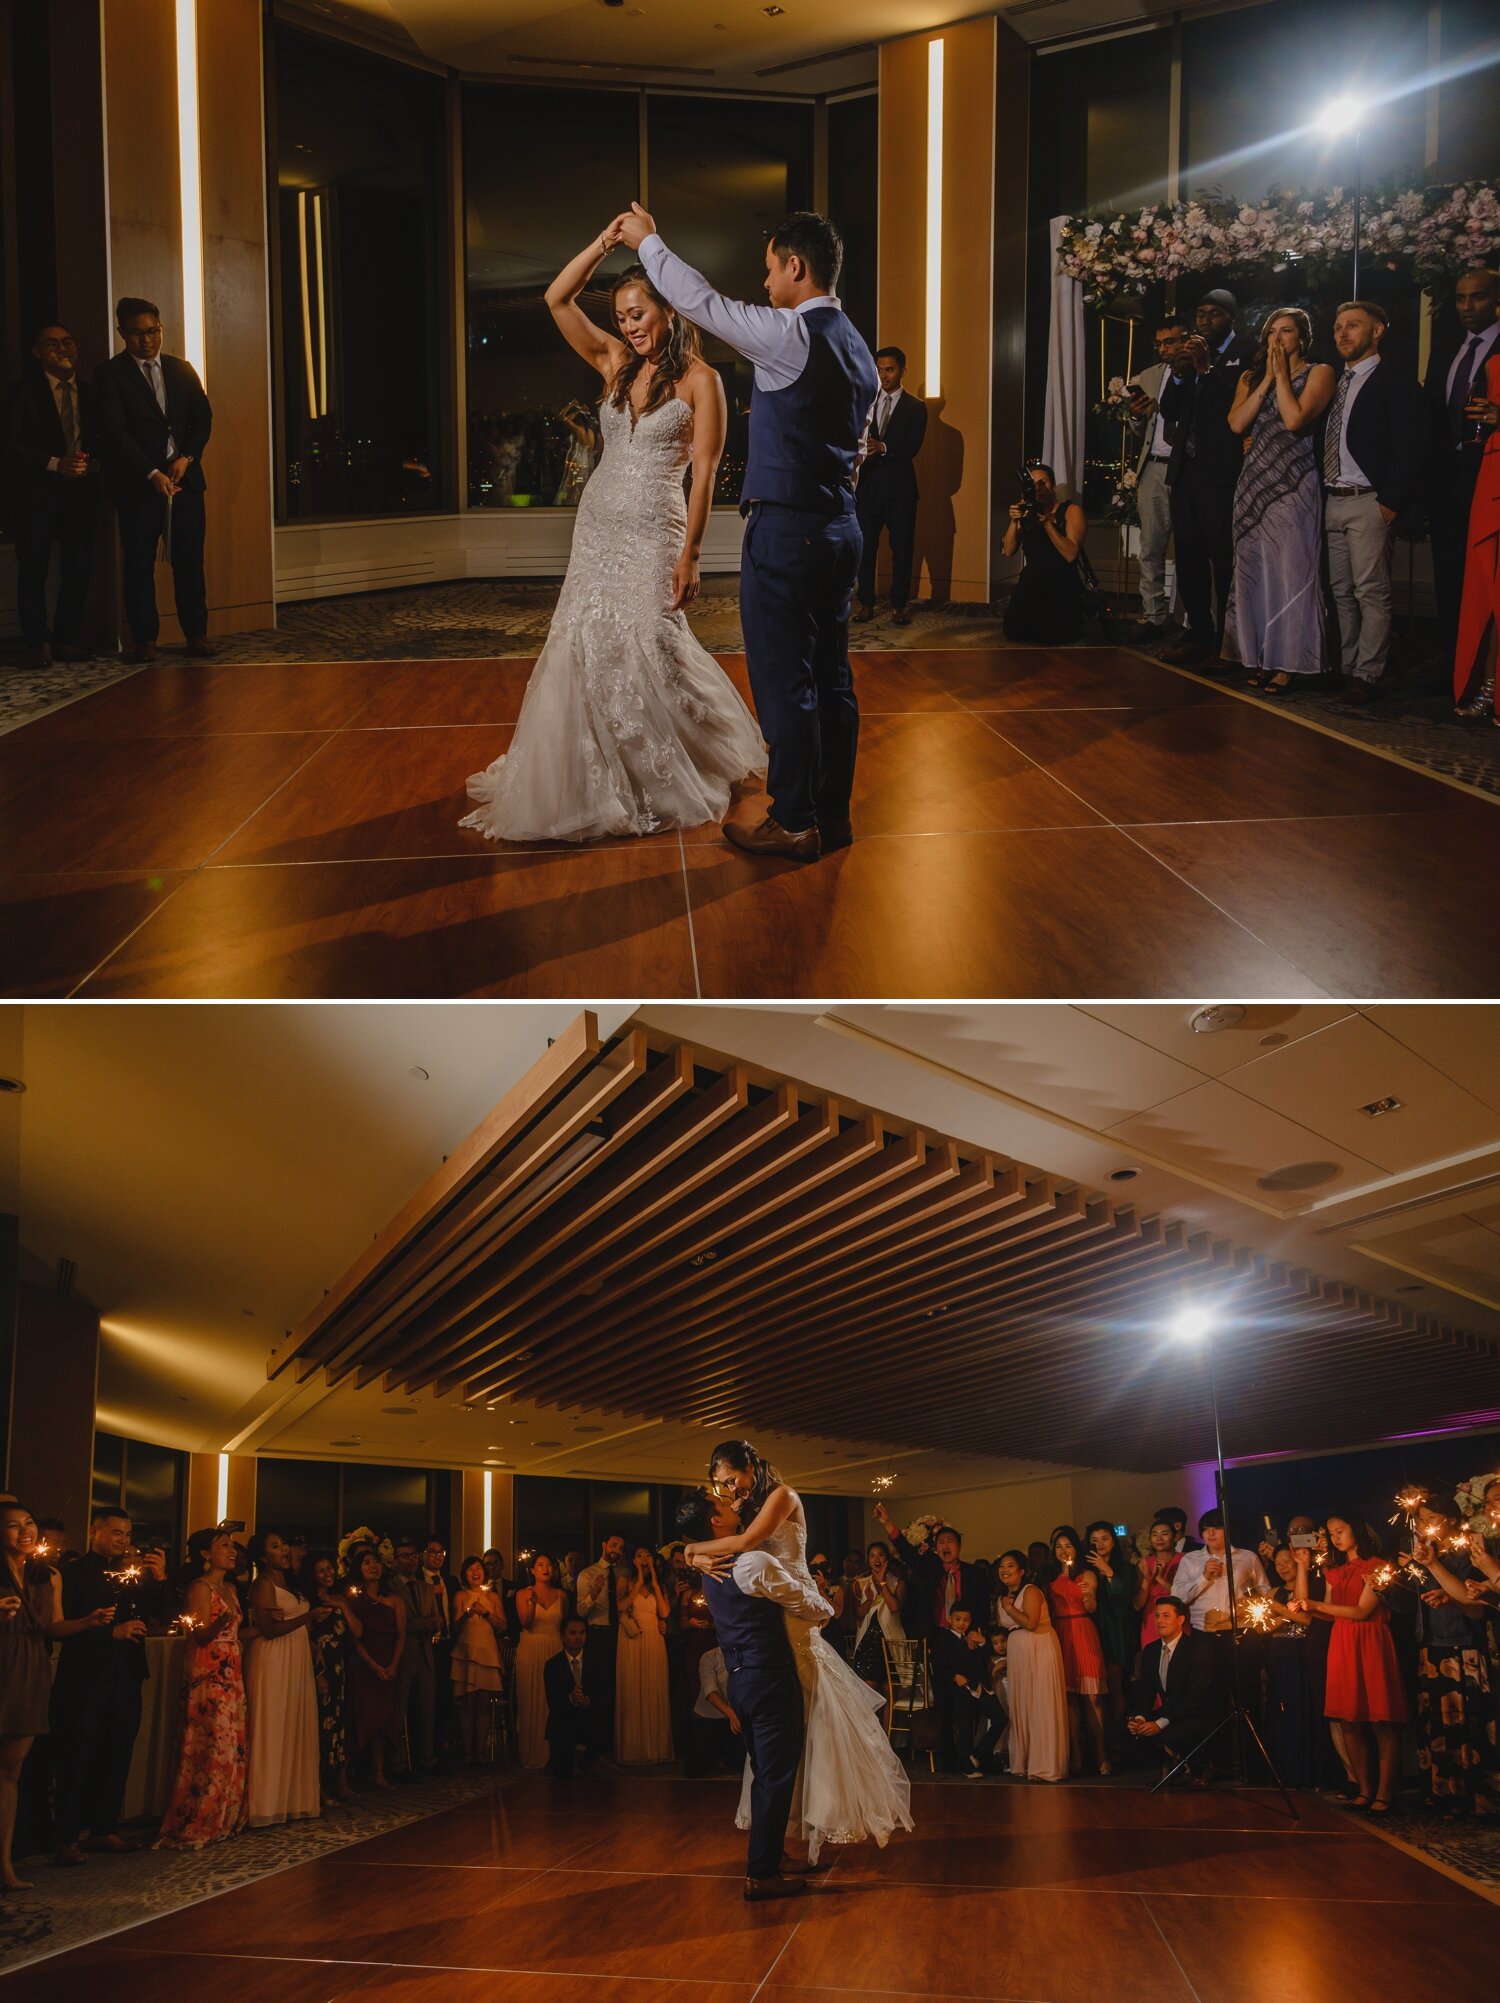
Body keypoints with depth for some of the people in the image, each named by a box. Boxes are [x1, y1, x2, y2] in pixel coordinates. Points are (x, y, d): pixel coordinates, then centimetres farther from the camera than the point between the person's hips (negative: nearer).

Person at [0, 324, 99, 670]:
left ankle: (68, 639, 11)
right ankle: (37, 643, 2)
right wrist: (55, 464, -17)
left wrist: (94, 463, -7)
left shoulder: (89, 395, 13)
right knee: (33, 567, -4)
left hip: (78, 489, 4)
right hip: (35, 492, -4)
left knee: (80, 567, -1)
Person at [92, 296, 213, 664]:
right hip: (137, 482, -3)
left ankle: (196, 634, 8)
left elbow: (203, 417, 10)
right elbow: (114, 430, -10)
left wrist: (186, 458, -8)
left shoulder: (182, 370, 13)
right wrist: (152, 474, -18)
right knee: (139, 563, 0)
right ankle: (145, 640, 6)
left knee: (189, 559, 1)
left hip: (184, 477, 3)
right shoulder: (110, 374, -1)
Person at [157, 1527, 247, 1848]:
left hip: (231, 1677, 9)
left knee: (233, 1749, 7)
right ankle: (194, 1826, -7)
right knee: (212, 1750, -10)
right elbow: (202, 1636, -17)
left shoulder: (229, 1589, 18)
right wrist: (224, 1619, -33)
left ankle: (224, 1819, 13)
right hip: (207, 1677, -9)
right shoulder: (200, 1588, -8)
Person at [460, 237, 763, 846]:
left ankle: (670, 777, 14)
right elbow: (558, 298, 4)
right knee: (588, 648, 4)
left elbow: (704, 473, -10)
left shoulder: (699, 379, -5)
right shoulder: (616, 364, 9)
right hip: (598, 526, 6)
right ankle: (598, 780, 15)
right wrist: (604, 243, -6)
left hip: (654, 533, -6)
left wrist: (689, 556, -15)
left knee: (648, 653, -5)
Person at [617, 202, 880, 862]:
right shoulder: (856, 347, 12)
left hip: (785, 528, -9)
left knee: (783, 682, -2)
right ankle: (832, 812, 19)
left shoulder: (791, 334, -15)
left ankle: (794, 824, 3)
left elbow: (701, 301, -10)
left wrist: (648, 241, 3)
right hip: (840, 524, 9)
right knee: (830, 676, 13)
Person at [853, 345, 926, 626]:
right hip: (868, 484, 2)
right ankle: (866, 603, 10)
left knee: (902, 548, 1)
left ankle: (899, 605, 8)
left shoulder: (915, 407, 3)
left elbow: (912, 447, -8)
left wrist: (883, 448, -23)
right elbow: (855, 439, 6)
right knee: (865, 547, 2)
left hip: (899, 486, -2)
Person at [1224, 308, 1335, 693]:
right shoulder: (1251, 378, 15)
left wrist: (1282, 374, -5)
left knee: (1290, 571, -6)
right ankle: (1262, 658, 12)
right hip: (1254, 484, 6)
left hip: (1293, 484, -5)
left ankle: (1289, 663, -2)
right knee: (1253, 571, 5)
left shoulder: (1318, 372, 0)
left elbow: (1295, 419, -15)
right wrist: (1267, 378, -1)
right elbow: (1237, 423, -1)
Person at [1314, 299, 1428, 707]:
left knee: (1371, 593, -8)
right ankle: (1347, 670, 15)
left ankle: (1367, 677, -8)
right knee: (1342, 591, 9)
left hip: (1368, 502, -8)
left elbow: (1408, 449, -11)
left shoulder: (1395, 383, -4)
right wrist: (1322, 494, 6)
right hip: (1333, 501, 8)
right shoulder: (1334, 382, 17)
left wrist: (1391, 503, -16)